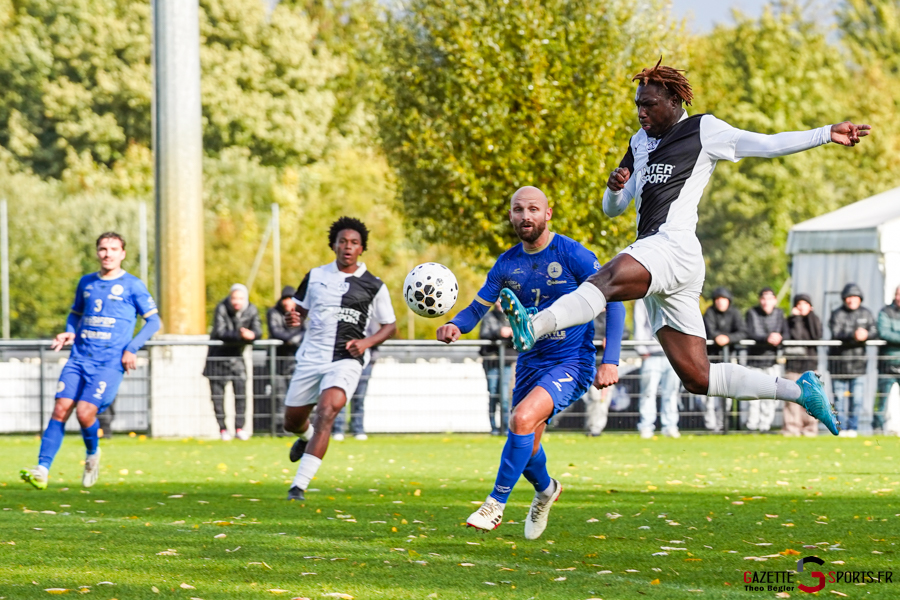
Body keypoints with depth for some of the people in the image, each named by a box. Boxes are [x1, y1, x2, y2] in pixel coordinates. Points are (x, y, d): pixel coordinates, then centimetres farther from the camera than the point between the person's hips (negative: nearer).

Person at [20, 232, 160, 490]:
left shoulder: (132, 286, 0)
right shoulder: (86, 283, 13)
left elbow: (153, 321, 3)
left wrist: (132, 349, -9)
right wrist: (70, 332, 5)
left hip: (110, 364, -4)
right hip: (79, 359, 4)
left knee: (85, 412, -17)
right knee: (61, 409, -10)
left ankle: (92, 454, 15)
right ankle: (42, 470, -12)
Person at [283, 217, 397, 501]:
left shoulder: (373, 286, 1)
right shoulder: (315, 276, 8)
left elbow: (390, 326, 8)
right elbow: (300, 310, 18)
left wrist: (366, 342, -11)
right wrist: (294, 318, -7)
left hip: (346, 360, -4)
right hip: (311, 358, 4)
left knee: (326, 412, -27)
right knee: (291, 422, 11)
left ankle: (299, 485, -28)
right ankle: (306, 436, 53)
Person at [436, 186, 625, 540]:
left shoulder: (573, 256, -13)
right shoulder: (507, 264, 2)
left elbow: (613, 303, -8)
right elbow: (479, 306, 8)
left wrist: (610, 361, -16)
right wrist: (456, 325, -16)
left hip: (572, 362, -6)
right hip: (530, 362, 6)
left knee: (522, 419, -29)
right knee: (526, 448, 13)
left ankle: (496, 504, -18)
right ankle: (546, 490, 48)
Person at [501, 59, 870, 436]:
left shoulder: (703, 131, 6)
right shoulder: (640, 142, 27)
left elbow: (766, 145, 2)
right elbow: (612, 209, 29)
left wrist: (826, 134, -6)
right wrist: (615, 187, 6)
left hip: (674, 246, -8)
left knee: (605, 280, -35)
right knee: (698, 380, 3)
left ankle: (533, 327, -58)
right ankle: (799, 392, 11)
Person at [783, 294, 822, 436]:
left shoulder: (814, 320, 13)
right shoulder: (791, 320, 9)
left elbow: (817, 336, -6)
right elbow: (795, 335, -8)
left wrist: (810, 316, -3)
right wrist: (796, 318, -4)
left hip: (809, 361, 1)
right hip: (793, 361, -1)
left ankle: (810, 428, 1)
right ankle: (791, 427, -4)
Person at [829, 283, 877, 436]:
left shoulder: (865, 313, 9)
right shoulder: (837, 314, -3)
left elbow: (874, 331, 0)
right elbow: (836, 334, -17)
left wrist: (865, 335, -23)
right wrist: (853, 335, -33)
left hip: (858, 364, 2)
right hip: (839, 363, -2)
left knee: (857, 398, 0)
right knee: (839, 397, 2)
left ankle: (852, 427, 12)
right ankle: (840, 428, 10)